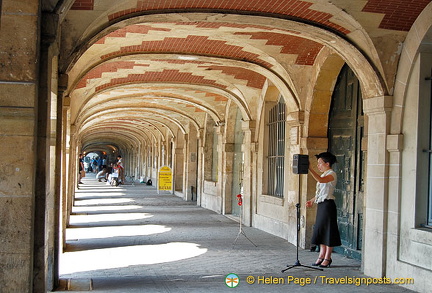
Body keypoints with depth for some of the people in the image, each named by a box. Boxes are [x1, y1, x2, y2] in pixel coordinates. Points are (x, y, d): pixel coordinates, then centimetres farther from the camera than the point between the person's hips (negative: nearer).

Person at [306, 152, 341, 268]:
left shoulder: (331, 174, -11)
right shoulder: (324, 175, 17)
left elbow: (320, 180, -32)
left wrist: (310, 169, -36)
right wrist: (312, 200, 11)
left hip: (328, 205, -9)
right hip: (321, 205, 9)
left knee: (328, 231, -3)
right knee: (320, 230, 10)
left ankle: (327, 258, 3)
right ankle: (322, 256, 17)